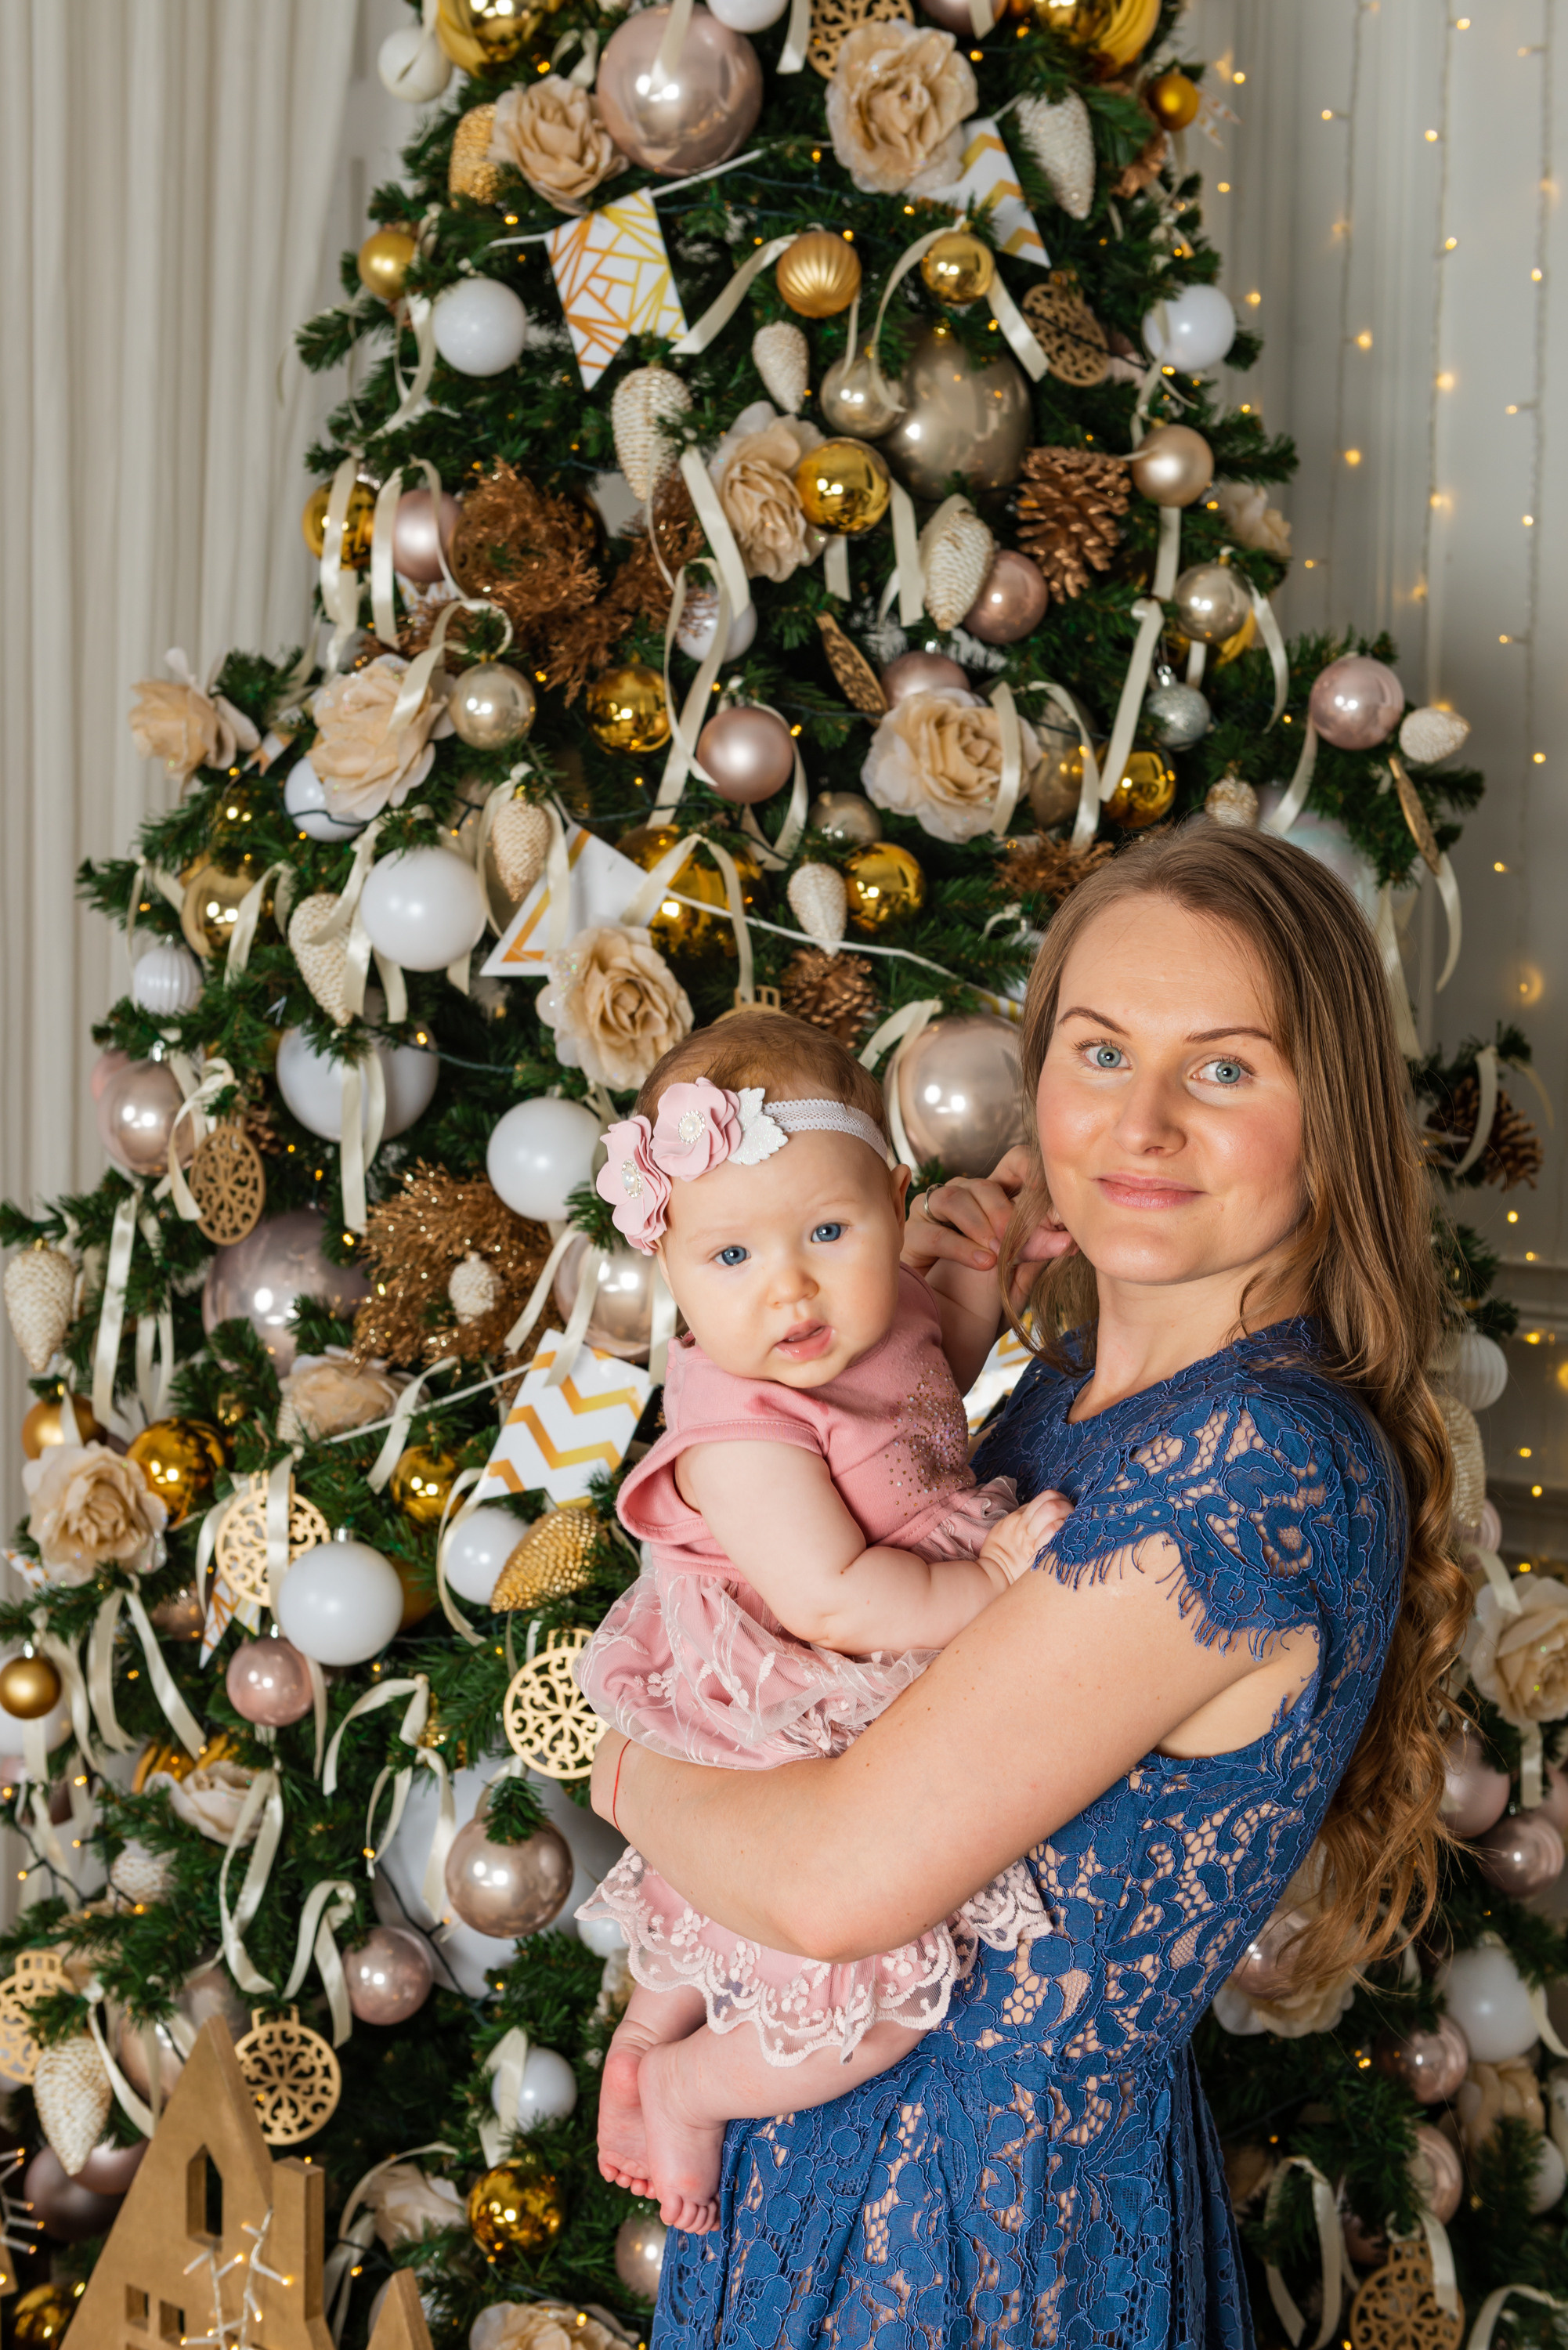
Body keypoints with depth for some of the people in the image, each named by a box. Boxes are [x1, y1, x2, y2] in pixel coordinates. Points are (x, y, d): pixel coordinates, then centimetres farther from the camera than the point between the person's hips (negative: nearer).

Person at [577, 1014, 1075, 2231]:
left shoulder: (878, 1312, -7)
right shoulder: (743, 1434, -33)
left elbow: (938, 1356, 17)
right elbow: (836, 1600, -36)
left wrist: (991, 1263, 0)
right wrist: (992, 1584, -28)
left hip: (877, 1730, 9)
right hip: (796, 1754, -9)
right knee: (877, 1998, -10)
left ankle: (648, 2025, 56)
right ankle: (682, 2088, 14)